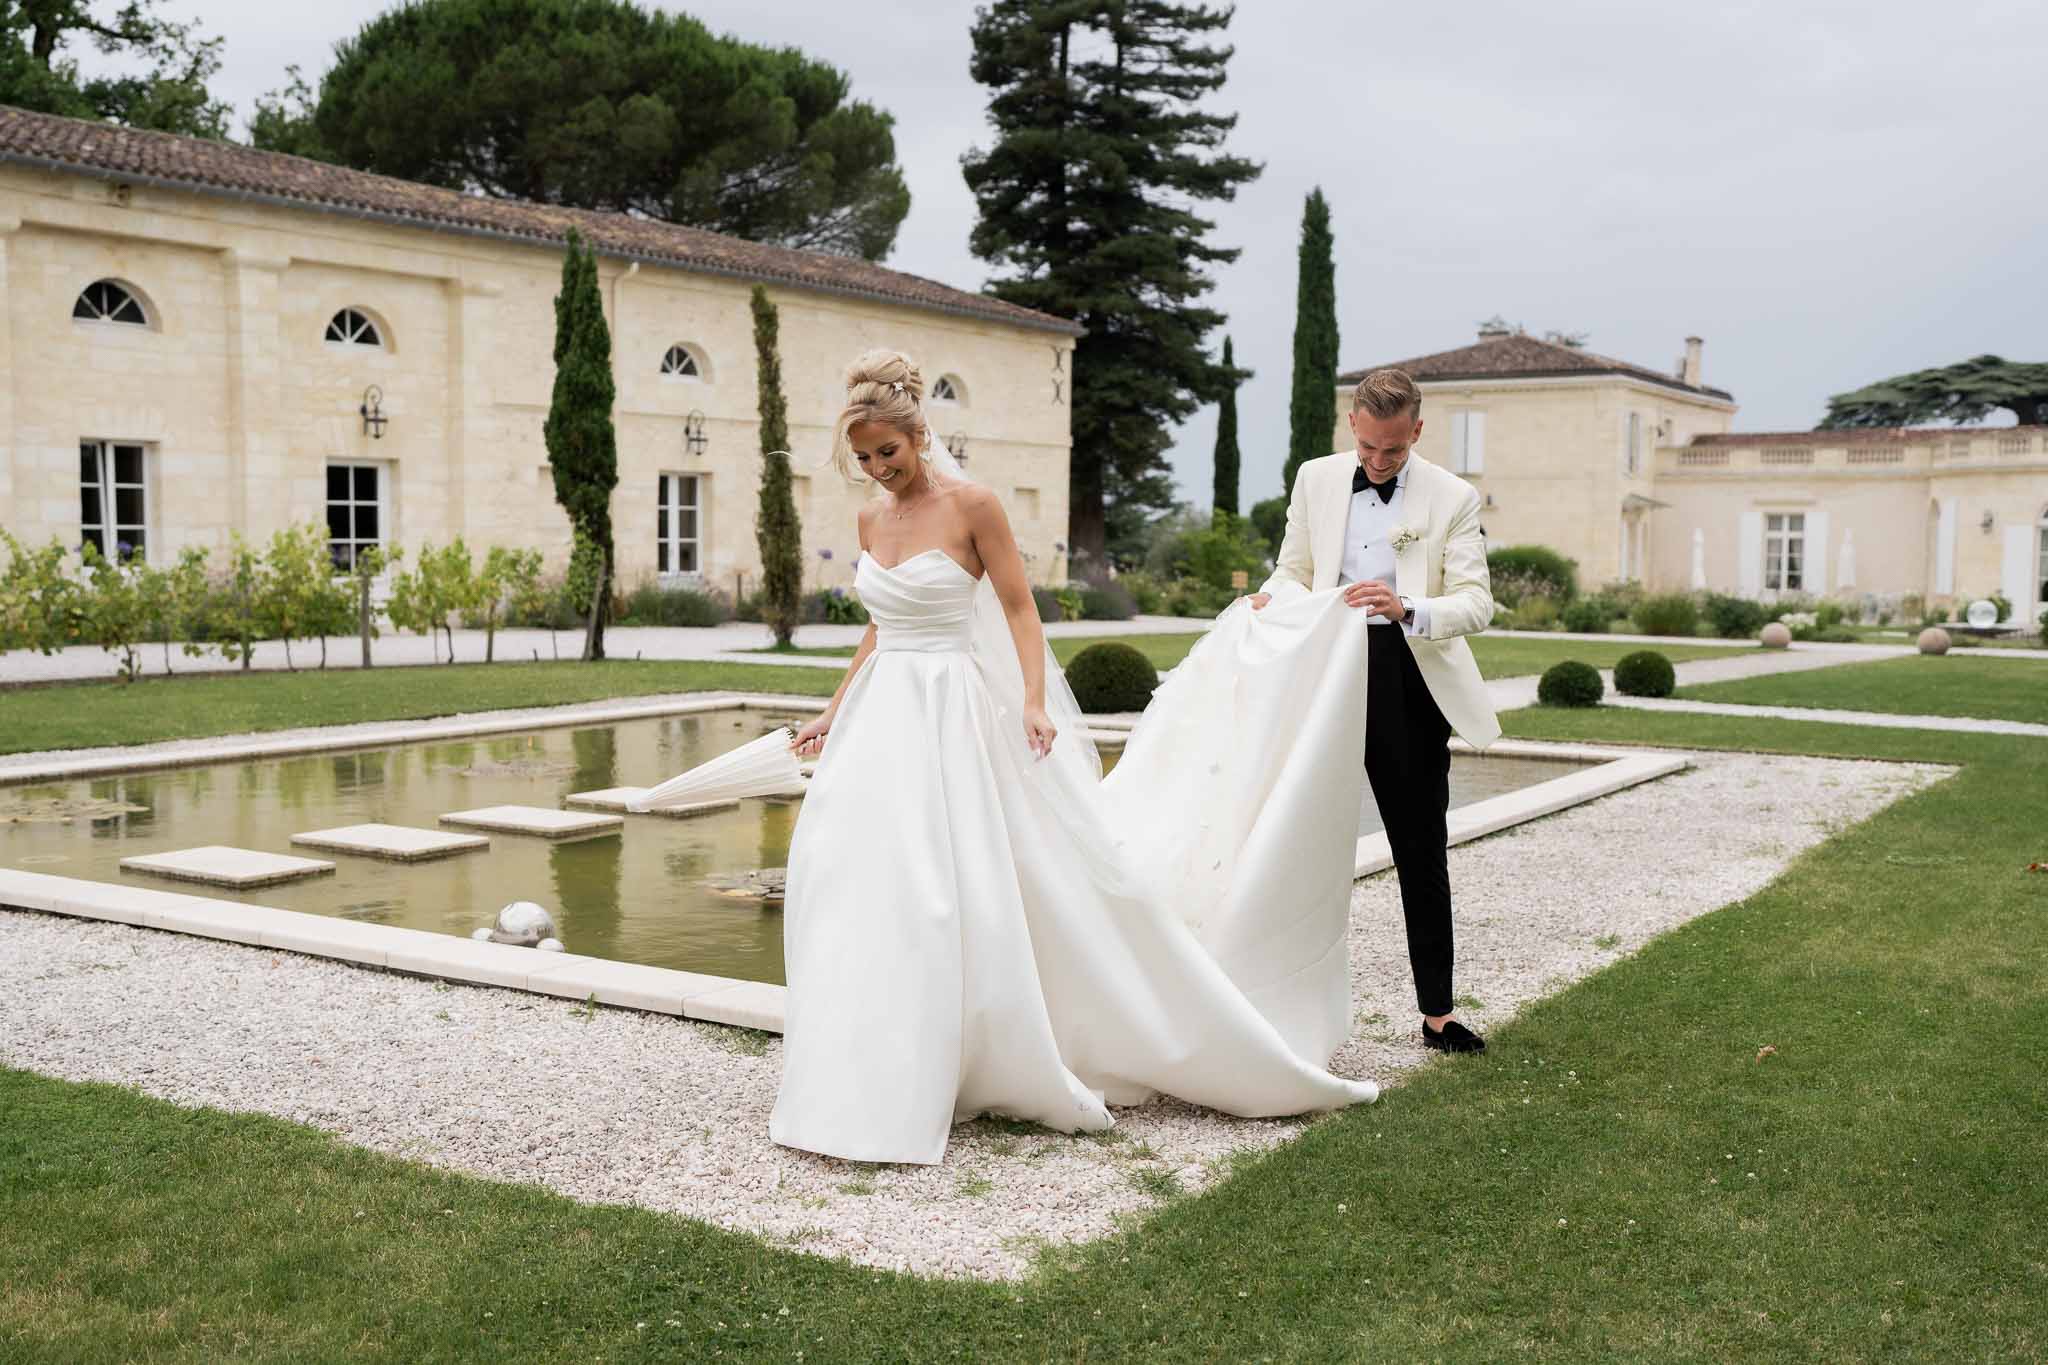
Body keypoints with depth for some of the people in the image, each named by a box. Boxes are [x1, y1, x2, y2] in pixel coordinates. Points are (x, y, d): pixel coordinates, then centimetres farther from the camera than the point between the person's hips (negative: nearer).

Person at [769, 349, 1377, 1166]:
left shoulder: (970, 504, -9)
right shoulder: (871, 519, 10)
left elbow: (1021, 611, -8)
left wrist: (1034, 701, -21)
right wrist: (834, 712, 19)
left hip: (955, 716, -6)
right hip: (882, 718, 6)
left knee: (965, 894, -7)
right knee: (858, 889, 4)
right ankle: (872, 1082, 16)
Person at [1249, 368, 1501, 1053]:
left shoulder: (1453, 498, -2)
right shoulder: (1316, 480, 7)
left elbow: (1476, 603, -10)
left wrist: (1407, 609, -29)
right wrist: (1273, 597, -11)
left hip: (1406, 681, -2)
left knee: (1422, 848, 5)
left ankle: (1437, 1011, 14)